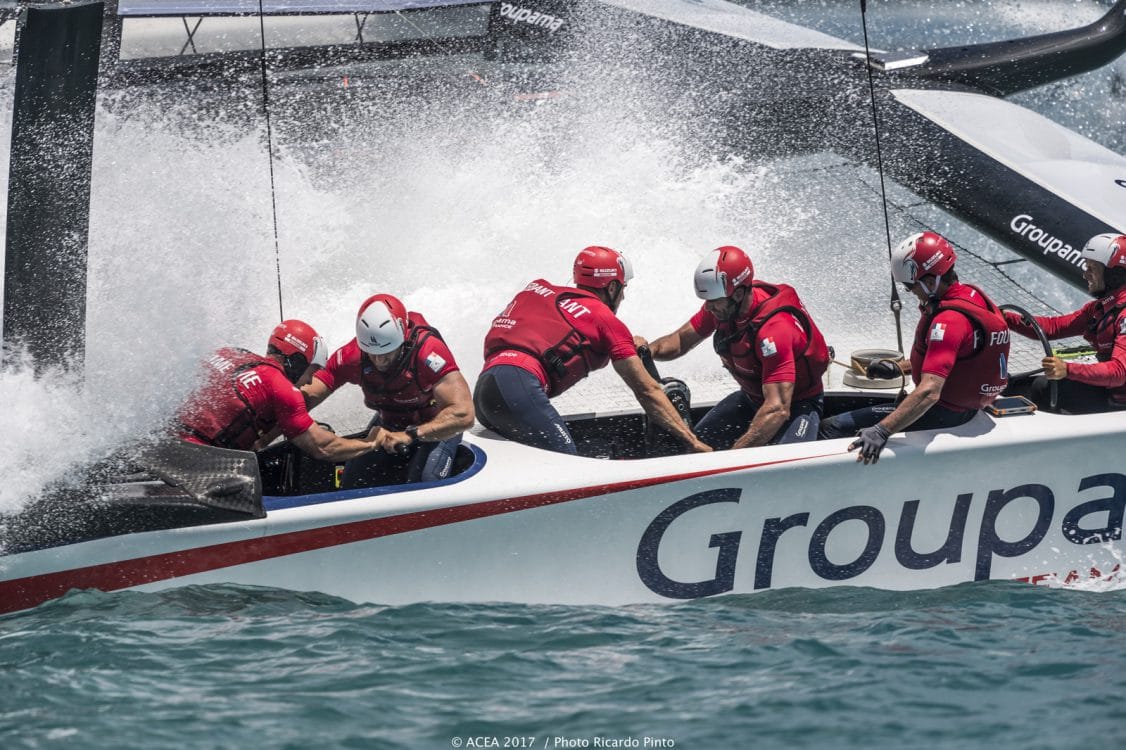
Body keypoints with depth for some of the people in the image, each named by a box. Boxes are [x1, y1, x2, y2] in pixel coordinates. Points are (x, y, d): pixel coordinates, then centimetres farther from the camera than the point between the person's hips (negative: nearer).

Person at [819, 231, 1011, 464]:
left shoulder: (948, 321, -29)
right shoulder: (972, 294, 2)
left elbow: (929, 392, -38)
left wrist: (881, 431, -42)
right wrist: (899, 368, 18)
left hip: (944, 413, -10)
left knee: (831, 428, -13)